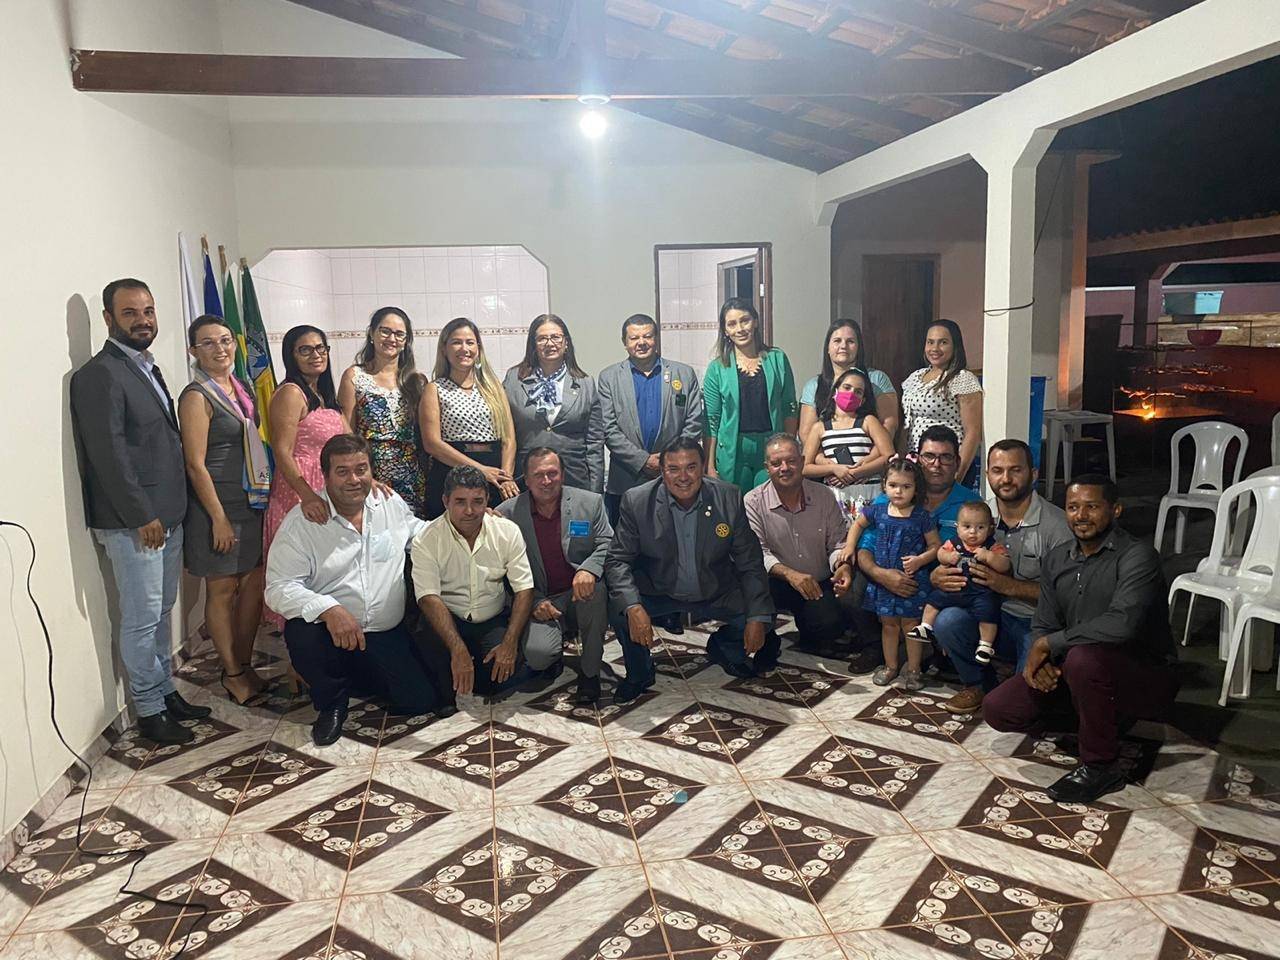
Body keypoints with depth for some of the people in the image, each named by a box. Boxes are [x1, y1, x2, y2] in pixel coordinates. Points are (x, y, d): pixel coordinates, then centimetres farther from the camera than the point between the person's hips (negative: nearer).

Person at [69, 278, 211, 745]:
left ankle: (166, 691, 30)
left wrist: (169, 512, 14)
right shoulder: (99, 375, -14)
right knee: (141, 618, 2)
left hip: (167, 515, 9)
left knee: (160, 612, 18)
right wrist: (142, 517, -18)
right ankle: (149, 711, 15)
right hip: (133, 522, -9)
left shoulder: (146, 367, 14)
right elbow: (108, 454, -19)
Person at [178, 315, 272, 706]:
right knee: (223, 590, 5)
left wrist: (264, 496, 13)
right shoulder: (197, 396, -12)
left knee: (254, 585, 11)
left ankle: (245, 664, 26)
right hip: (217, 507, -7)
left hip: (252, 502, 7)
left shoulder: (240, 389, 10)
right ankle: (232, 673, 18)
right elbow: (196, 464, -15)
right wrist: (219, 519, -16)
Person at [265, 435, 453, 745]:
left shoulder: (391, 502, 2)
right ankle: (332, 701, -2)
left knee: (421, 700, -10)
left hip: (389, 633, 3)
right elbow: (279, 587, -17)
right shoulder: (302, 520, -11)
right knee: (301, 634, -36)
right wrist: (329, 609, -34)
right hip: (328, 628, -3)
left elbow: (418, 531, 22)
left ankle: (356, 677, 24)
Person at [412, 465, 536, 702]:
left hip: (494, 621, 1)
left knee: (501, 673, -25)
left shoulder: (508, 531, -4)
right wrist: (458, 651, -33)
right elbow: (429, 599, -20)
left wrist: (510, 643, -19)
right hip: (448, 622, -1)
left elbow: (524, 590, -5)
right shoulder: (426, 541, -10)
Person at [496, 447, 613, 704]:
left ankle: (589, 672, -13)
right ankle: (555, 656, 14)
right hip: (540, 602, -1)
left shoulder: (590, 502, -2)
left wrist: (589, 569, -27)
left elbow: (607, 545, -5)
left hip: (582, 595, 1)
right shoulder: (507, 513, -3)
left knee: (595, 586, -35)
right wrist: (534, 602, -11)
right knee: (536, 652, -29)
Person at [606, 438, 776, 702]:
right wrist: (633, 607, -33)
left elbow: (750, 562, -8)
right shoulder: (637, 501, -16)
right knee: (617, 608, -26)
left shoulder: (729, 498, -13)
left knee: (762, 617, -17)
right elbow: (618, 560, -16)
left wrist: (758, 618, -16)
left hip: (716, 594, 2)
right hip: (658, 592, -1)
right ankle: (639, 674, 5)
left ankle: (721, 648, 19)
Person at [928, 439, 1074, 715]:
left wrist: (1009, 585, -25)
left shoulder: (1056, 524, -12)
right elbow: (947, 565, 8)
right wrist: (938, 577, -17)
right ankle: (977, 685, 4)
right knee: (947, 621, -26)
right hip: (994, 618, 4)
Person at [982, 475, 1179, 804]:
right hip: (1075, 676, 7)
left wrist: (1048, 644, -24)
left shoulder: (1137, 556, -19)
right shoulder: (1056, 559, 4)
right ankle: (1102, 720, 16)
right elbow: (1043, 625, 6)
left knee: (1084, 657, -39)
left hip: (1147, 677, -7)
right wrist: (1040, 661, -17)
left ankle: (1100, 766, -16)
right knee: (997, 709, -6)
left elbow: (1122, 623, -34)